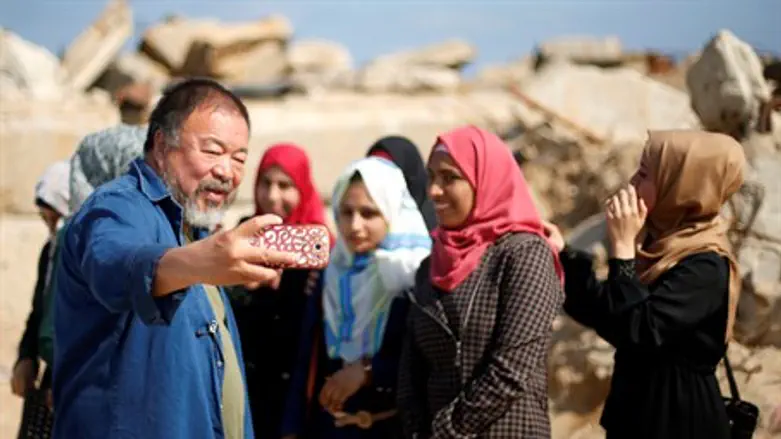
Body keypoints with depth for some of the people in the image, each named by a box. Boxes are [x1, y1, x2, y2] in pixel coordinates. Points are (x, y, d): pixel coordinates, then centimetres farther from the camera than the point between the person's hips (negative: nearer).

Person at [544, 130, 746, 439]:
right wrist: (563, 255, 8)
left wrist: (622, 247, -22)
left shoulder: (705, 267, -19)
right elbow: (606, 315, 16)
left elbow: (636, 331, -28)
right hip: (640, 409, 9)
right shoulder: (665, 247, 9)